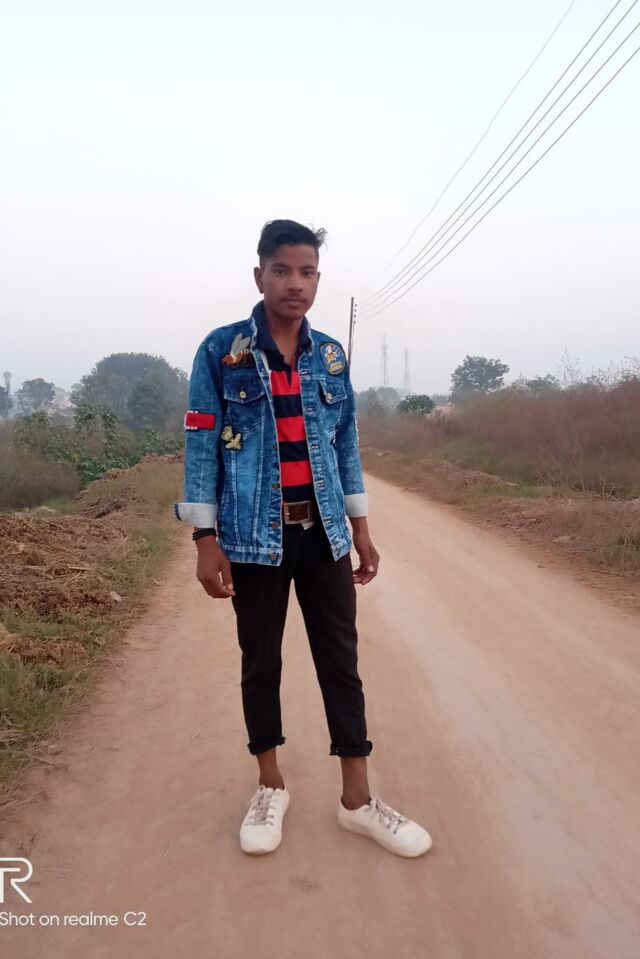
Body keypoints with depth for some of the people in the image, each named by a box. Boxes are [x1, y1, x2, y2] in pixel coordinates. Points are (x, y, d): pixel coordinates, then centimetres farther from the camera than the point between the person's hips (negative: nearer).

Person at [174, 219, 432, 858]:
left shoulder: (331, 356, 7)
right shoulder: (221, 350, -5)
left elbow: (346, 445, 11)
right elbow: (201, 446, -6)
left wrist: (360, 529, 10)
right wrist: (206, 542, -10)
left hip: (324, 534, 3)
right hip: (255, 537, -3)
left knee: (341, 662, 8)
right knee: (260, 663, 11)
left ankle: (357, 799, 23)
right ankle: (270, 787, 31)